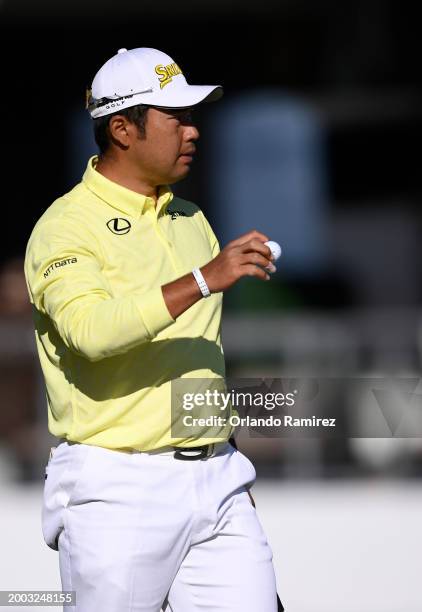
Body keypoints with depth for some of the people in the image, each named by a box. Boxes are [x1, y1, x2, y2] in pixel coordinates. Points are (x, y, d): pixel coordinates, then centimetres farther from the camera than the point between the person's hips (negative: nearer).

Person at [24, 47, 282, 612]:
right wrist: (204, 280, -33)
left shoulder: (193, 221, 18)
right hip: (118, 491, -6)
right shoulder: (66, 227, -7)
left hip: (215, 480, 6)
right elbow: (91, 329, -27)